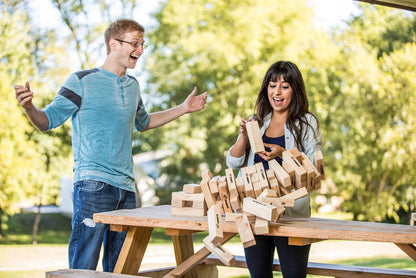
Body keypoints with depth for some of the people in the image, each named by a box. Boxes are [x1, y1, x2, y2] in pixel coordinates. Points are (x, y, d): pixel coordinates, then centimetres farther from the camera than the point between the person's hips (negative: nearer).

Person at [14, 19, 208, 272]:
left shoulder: (132, 86, 16)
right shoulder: (83, 81, -3)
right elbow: (47, 121, -4)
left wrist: (184, 108, 33)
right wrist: (29, 107, -25)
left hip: (126, 187, 7)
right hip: (93, 185, -6)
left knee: (120, 265, 10)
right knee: (84, 265, -9)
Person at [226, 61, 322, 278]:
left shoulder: (307, 123, 3)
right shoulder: (257, 122, 14)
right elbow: (233, 163, 9)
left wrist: (283, 154, -19)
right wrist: (244, 136, -9)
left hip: (291, 212, -4)